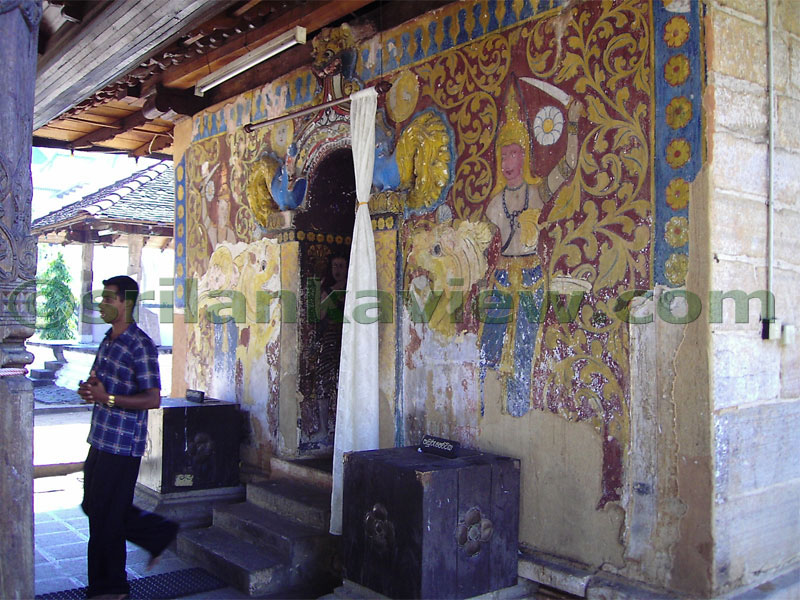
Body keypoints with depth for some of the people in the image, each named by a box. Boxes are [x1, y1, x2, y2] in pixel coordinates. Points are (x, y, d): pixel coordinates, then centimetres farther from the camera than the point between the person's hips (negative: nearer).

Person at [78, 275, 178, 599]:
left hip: (123, 444, -9)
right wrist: (88, 389, 0)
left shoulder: (140, 346, -16)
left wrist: (107, 398, -25)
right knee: (93, 506, 19)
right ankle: (160, 533, 32)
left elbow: (153, 399, -20)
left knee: (105, 516, 1)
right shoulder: (108, 341, 12)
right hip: (101, 439, 9)